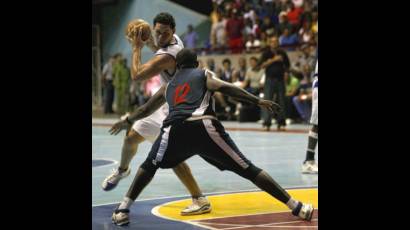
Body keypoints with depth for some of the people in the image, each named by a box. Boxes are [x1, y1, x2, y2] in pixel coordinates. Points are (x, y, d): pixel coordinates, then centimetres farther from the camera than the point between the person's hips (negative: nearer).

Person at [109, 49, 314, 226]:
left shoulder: (168, 86, 36)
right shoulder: (204, 74, 26)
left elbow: (146, 109, 49)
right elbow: (224, 88, 5)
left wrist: (127, 121, 68)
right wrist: (258, 102, 1)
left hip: (174, 128, 2)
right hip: (203, 126, -2)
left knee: (150, 165, 29)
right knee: (247, 169, 3)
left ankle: (123, 209, 19)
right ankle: (297, 207, 1)